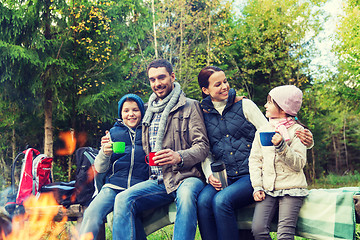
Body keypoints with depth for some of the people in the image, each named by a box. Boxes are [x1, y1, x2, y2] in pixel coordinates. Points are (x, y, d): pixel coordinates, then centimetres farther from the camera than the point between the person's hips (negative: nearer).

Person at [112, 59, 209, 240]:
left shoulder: (189, 106, 4)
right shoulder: (150, 112, 22)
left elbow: (202, 146, -4)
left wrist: (179, 157, -23)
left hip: (186, 177, -4)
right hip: (158, 181, 5)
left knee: (186, 195, -40)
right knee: (123, 199, -23)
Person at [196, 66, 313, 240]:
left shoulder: (244, 105, 5)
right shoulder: (204, 114, 12)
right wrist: (210, 175, -3)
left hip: (250, 175, -3)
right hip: (223, 178, 3)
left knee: (221, 200, -30)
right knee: (203, 201, -27)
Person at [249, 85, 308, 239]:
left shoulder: (296, 131, 1)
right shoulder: (262, 131, 14)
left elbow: (299, 164, -6)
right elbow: (254, 159, 11)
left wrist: (282, 147, -21)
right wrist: (257, 186, 0)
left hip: (291, 189, -3)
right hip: (268, 190, 3)